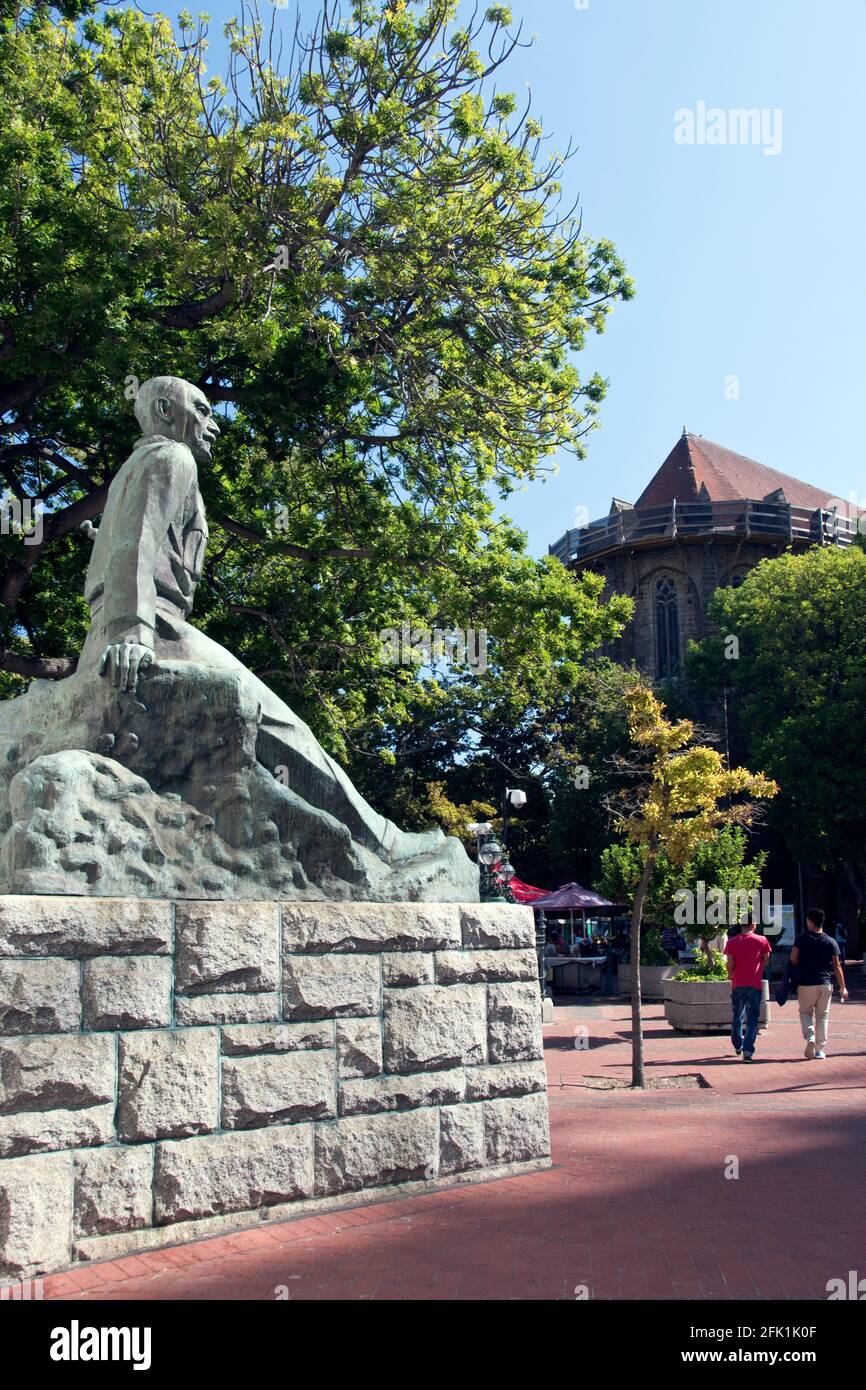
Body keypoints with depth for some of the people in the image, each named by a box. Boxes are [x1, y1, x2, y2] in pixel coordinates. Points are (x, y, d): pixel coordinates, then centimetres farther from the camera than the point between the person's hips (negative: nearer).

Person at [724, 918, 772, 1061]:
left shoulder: (732, 942, -3)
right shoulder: (762, 941, -5)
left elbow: (729, 963, -4)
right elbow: (766, 961, 2)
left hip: (737, 985, 2)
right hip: (755, 985, -2)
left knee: (736, 1017, 18)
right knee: (752, 1019, 1)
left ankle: (738, 1046, 33)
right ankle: (748, 1050, -12)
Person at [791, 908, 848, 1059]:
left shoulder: (801, 939, -4)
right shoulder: (831, 942, 0)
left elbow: (793, 959, -11)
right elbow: (837, 967, 0)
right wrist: (842, 988, 4)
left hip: (806, 983, -1)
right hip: (825, 984, 1)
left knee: (805, 1013, 14)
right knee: (822, 1016, 10)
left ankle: (810, 1037, -12)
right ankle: (820, 1050, 10)